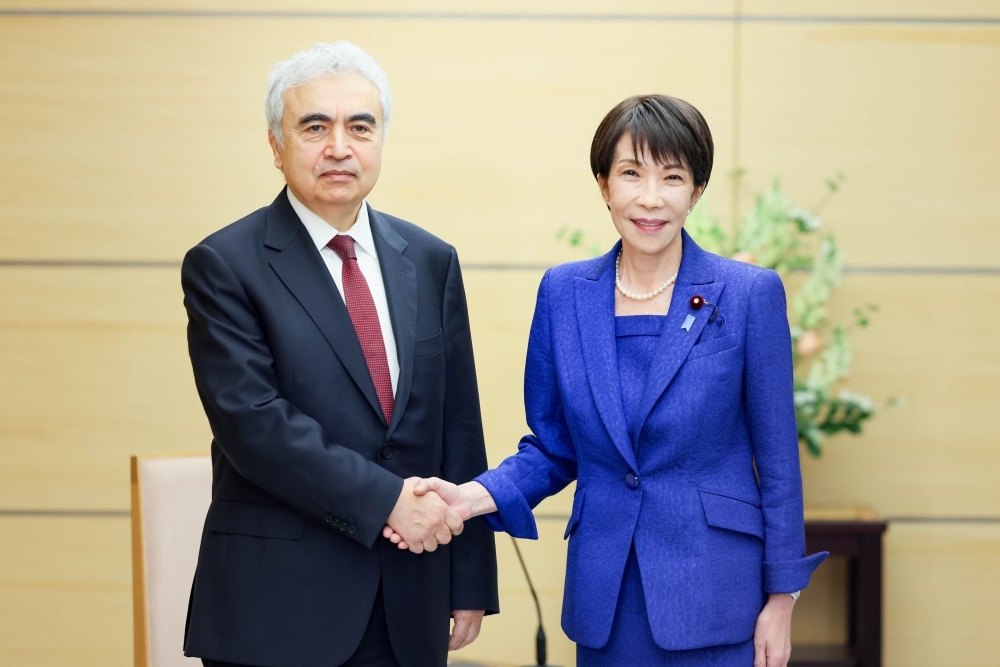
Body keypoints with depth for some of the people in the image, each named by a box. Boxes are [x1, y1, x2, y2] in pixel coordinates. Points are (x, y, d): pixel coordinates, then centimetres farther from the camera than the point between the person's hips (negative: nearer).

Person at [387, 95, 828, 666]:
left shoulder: (751, 293, -6)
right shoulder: (563, 292, 2)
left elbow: (777, 458, -3)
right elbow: (553, 447, 8)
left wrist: (781, 597, -3)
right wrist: (477, 496, -10)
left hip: (714, 593, -2)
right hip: (605, 595, 3)